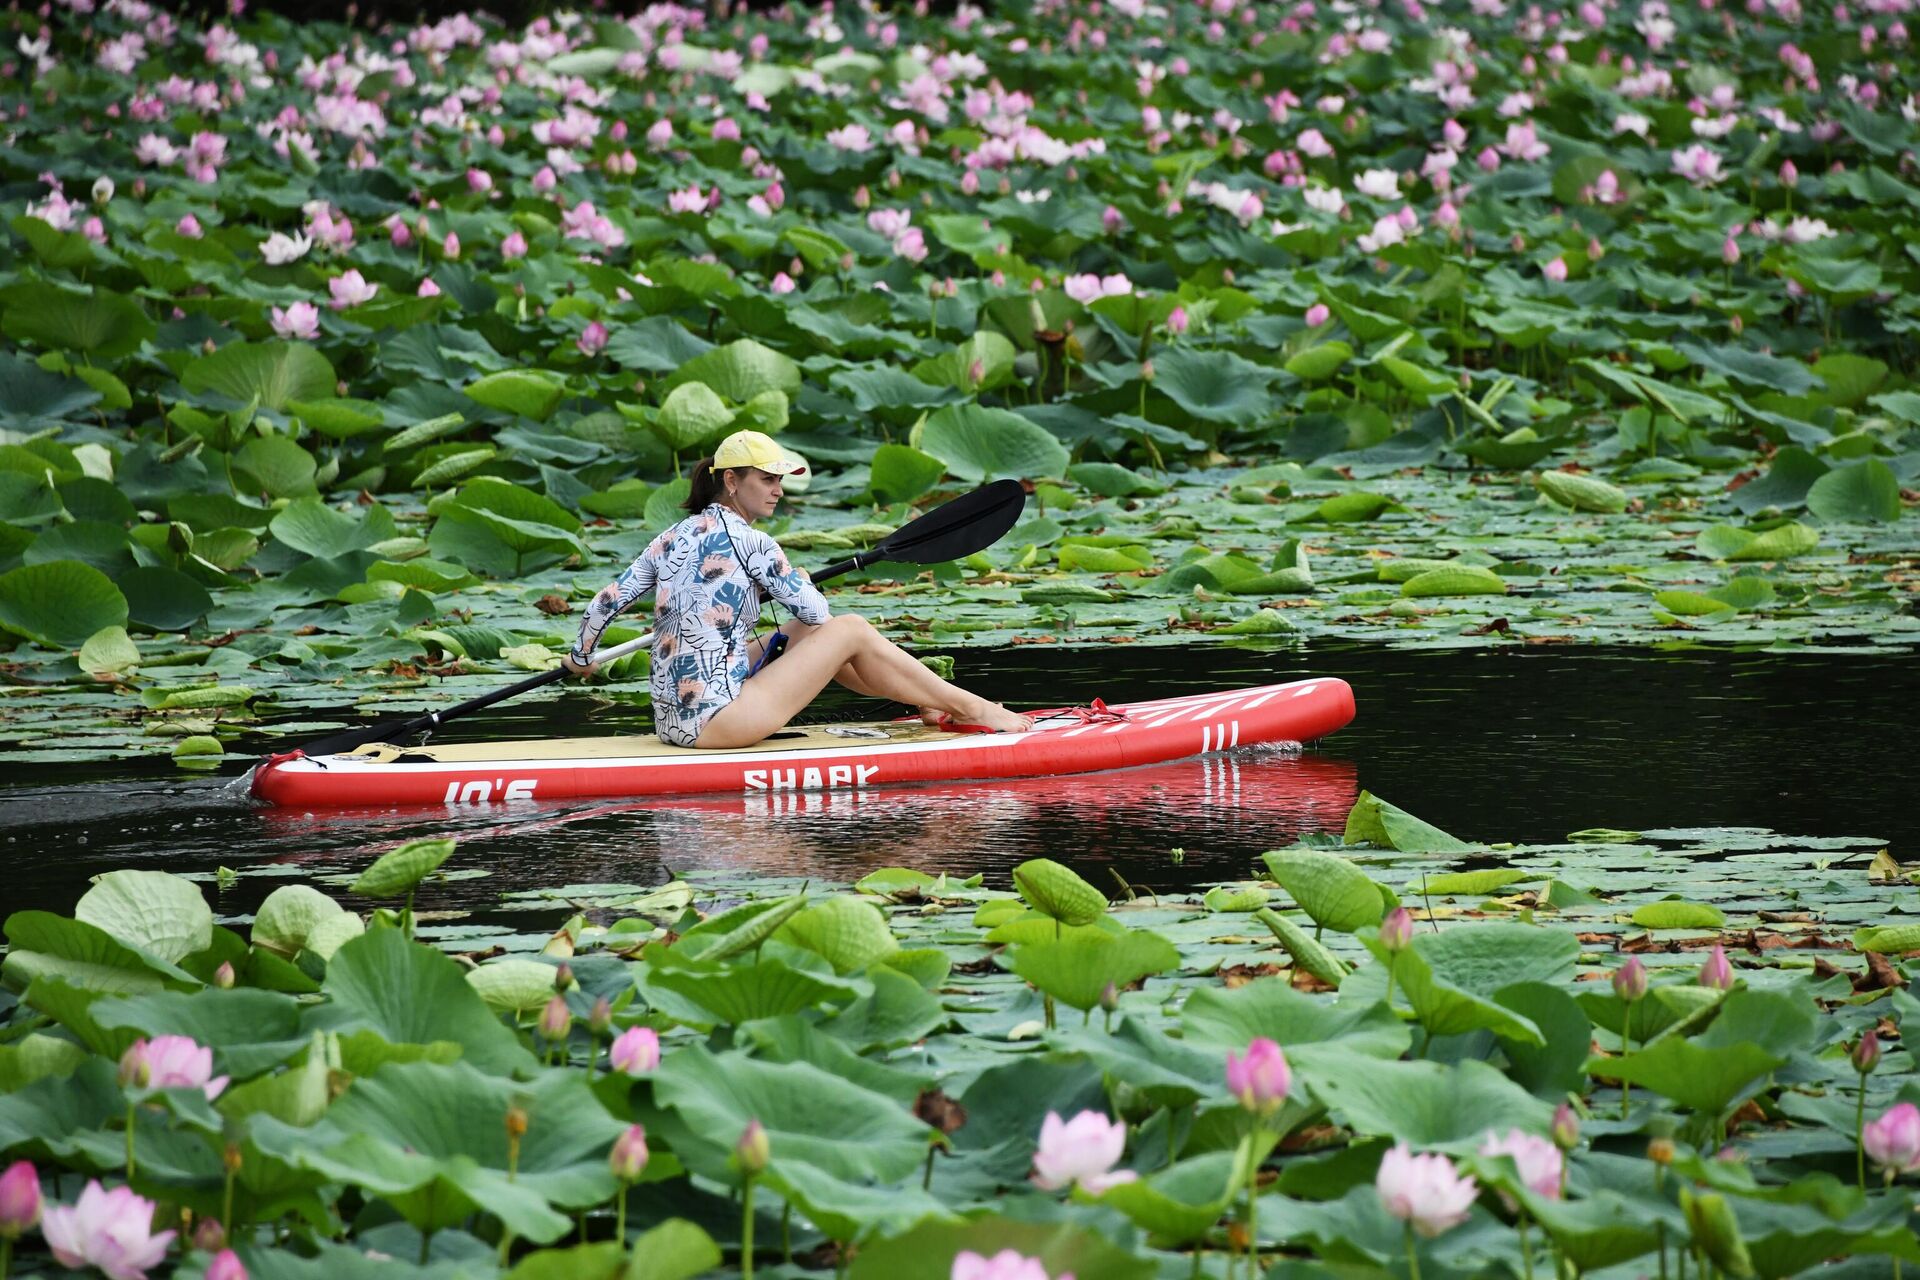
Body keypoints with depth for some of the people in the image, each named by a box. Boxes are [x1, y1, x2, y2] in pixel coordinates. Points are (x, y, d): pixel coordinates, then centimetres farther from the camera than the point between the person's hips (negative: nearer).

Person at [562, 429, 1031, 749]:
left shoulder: (671, 540, 10)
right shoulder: (748, 541, -10)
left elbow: (606, 601, 10)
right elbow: (817, 611, -4)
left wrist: (581, 657, 28)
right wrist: (789, 582, 19)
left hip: (673, 721, 8)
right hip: (717, 721, -8)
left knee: (801, 635, 26)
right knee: (852, 630, 2)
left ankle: (930, 702, 34)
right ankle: (969, 708, 11)